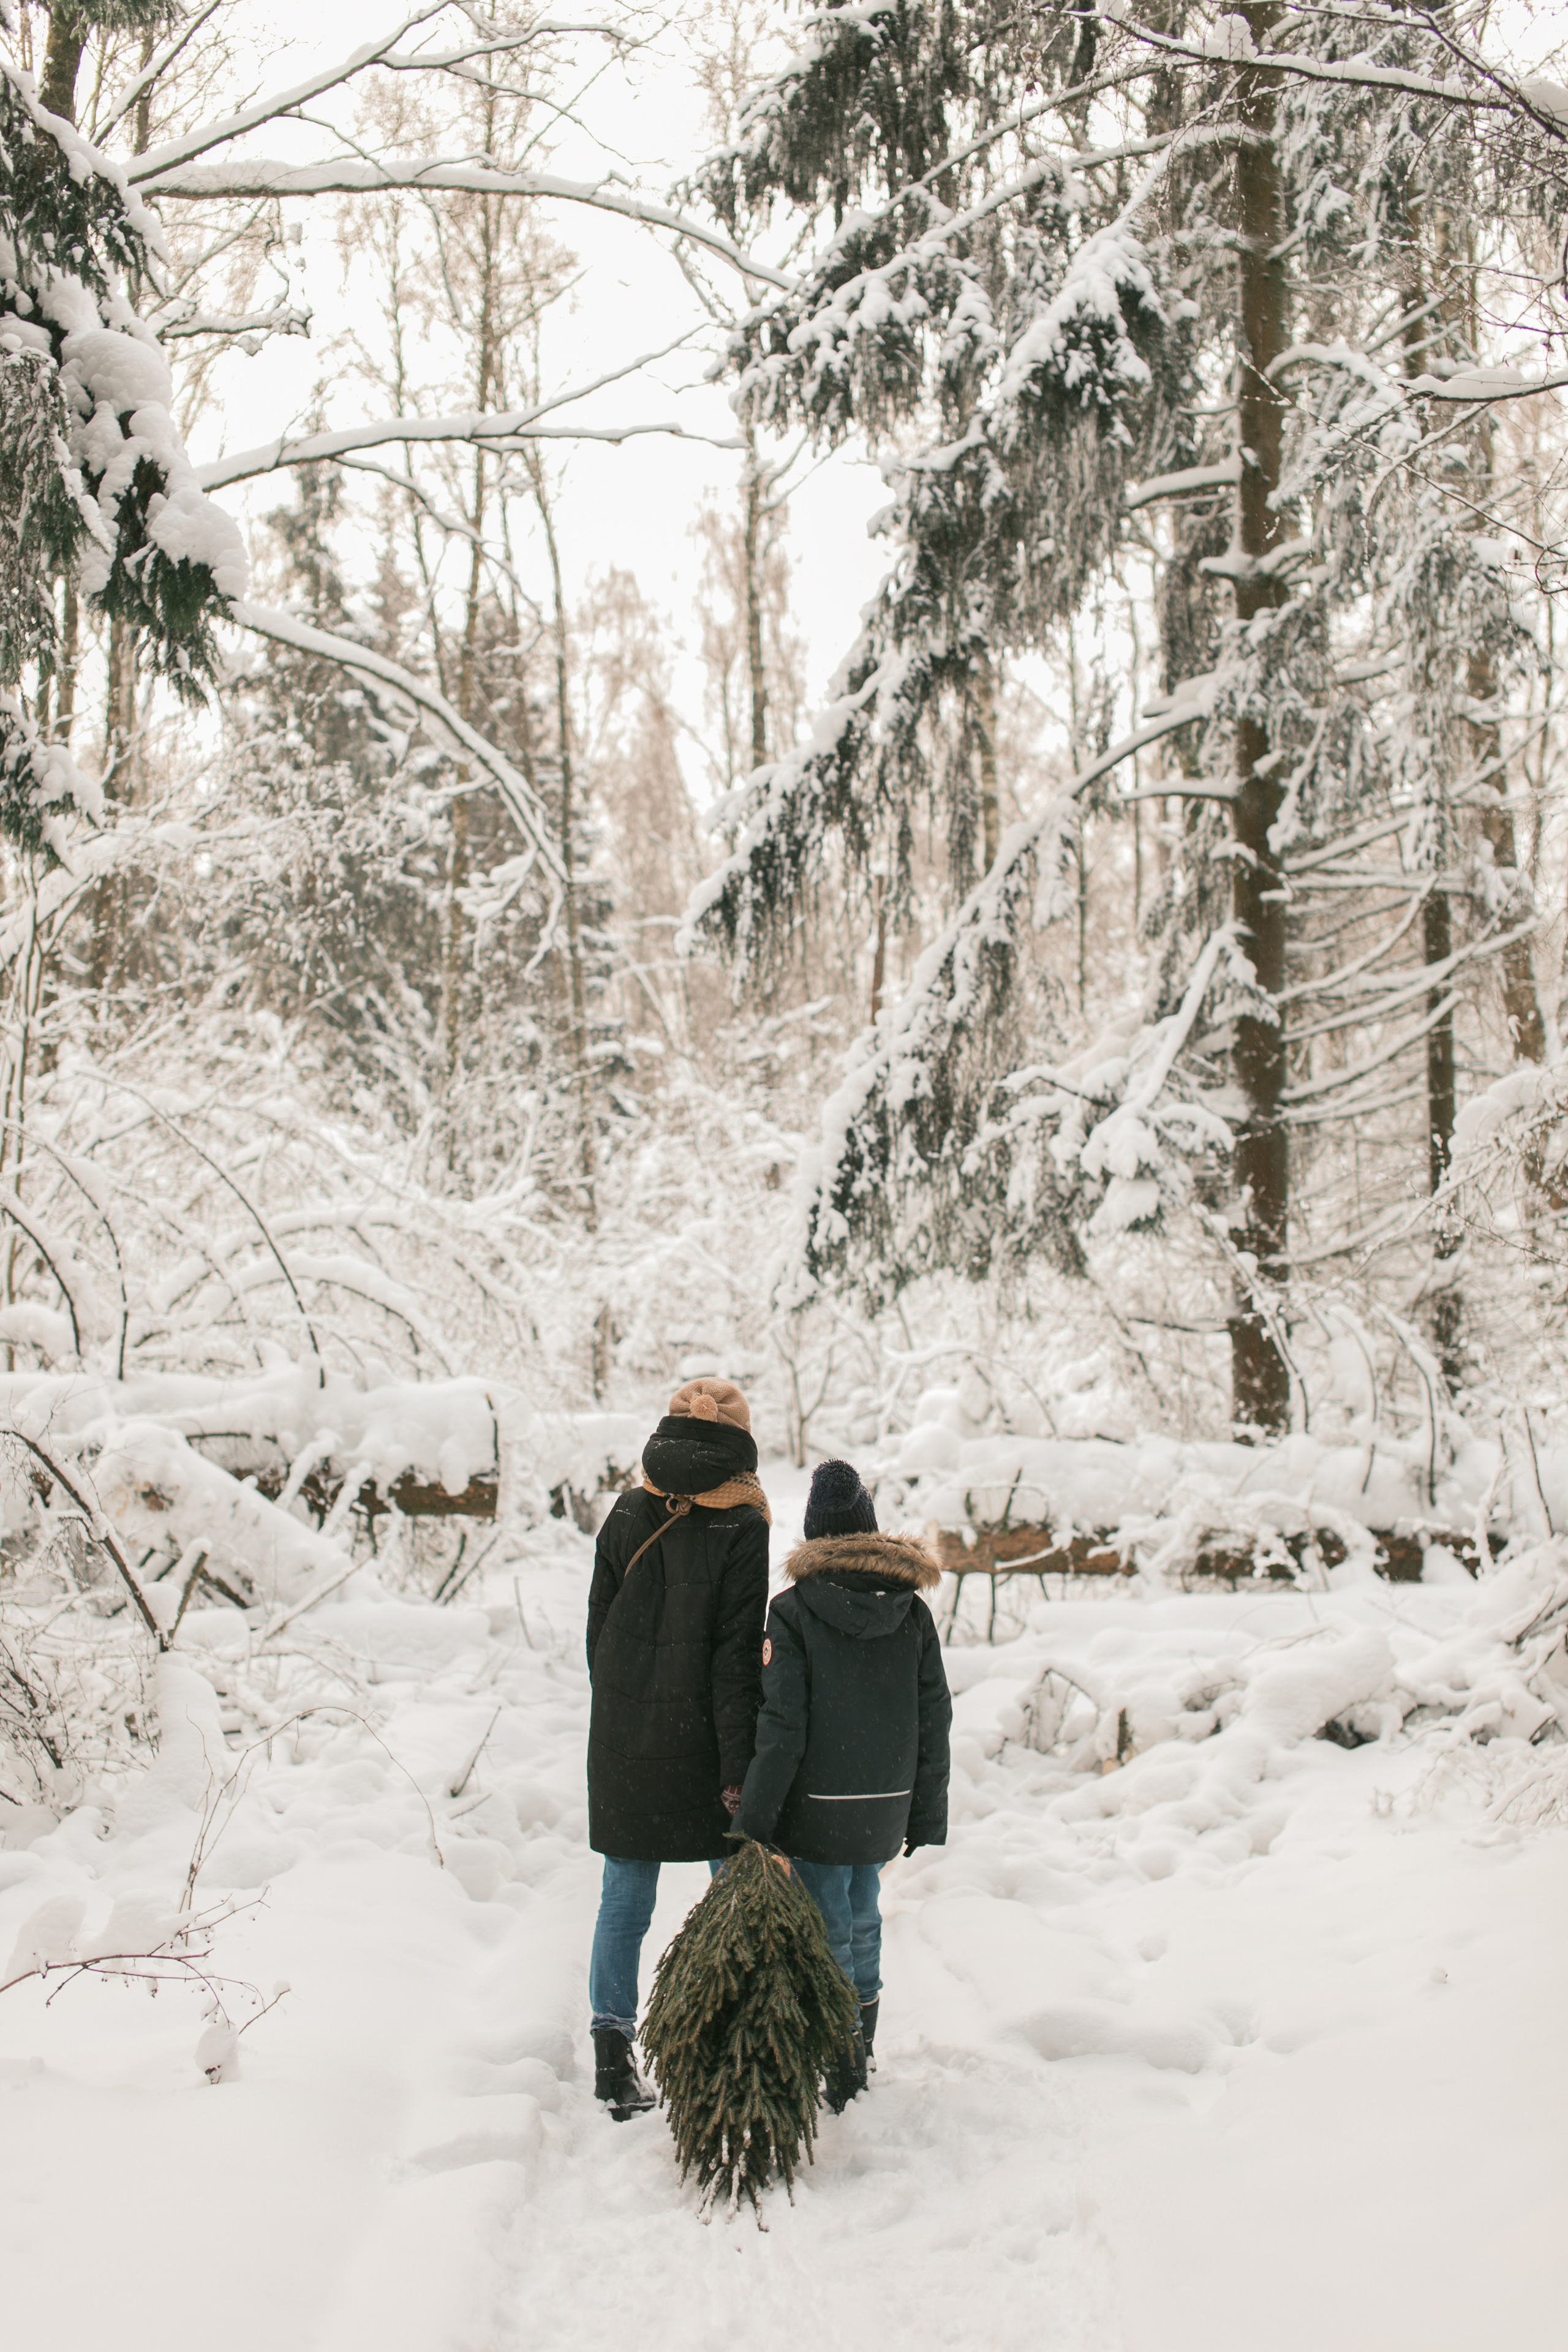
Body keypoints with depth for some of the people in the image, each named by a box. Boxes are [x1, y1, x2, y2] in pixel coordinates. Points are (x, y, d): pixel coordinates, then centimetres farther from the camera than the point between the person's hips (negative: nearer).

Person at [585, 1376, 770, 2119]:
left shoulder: (627, 1516, 1)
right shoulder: (744, 1529, -12)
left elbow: (598, 1630, 8)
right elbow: (739, 1656, -15)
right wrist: (740, 1770, -12)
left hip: (622, 1743, 4)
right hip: (702, 1742, -4)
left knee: (624, 1899, 10)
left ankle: (613, 2057, 9)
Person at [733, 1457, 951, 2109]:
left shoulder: (792, 1613, -13)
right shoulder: (912, 1611, -1)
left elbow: (782, 1729, -16)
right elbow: (933, 1720, 3)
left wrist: (754, 1821, -11)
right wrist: (927, 1813, 11)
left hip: (817, 1809, -5)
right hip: (886, 1809, 5)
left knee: (827, 1934, 5)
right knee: (862, 1924, 20)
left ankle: (842, 2072, 8)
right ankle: (860, 2050, 33)